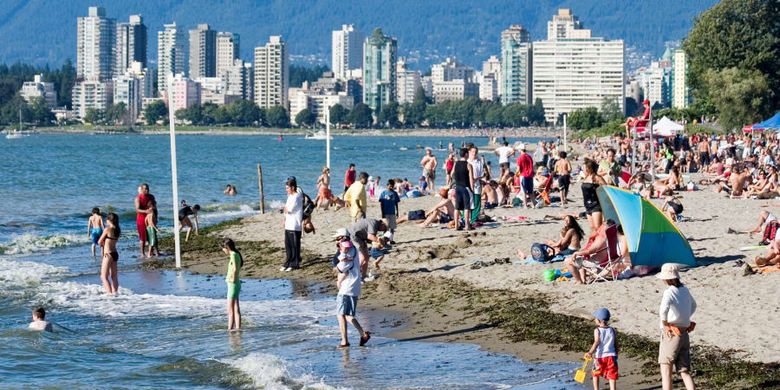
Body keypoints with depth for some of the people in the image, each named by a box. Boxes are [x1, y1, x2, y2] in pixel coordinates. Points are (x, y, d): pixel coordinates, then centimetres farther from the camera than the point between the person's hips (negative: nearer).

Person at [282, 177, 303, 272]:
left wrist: (284, 209, 2)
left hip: (295, 226, -9)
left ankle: (295, 264, 4)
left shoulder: (296, 197, -14)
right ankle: (288, 263, 19)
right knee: (288, 245, 12)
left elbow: (289, 209, -18)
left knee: (294, 246, -2)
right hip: (288, 225, 9)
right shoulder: (290, 196, 15)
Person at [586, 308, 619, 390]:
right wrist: (616, 354, 21)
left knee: (595, 374, 19)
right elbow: (616, 344, 7)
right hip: (611, 356, 2)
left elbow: (597, 342, -21)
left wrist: (590, 353, -26)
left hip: (600, 356, -2)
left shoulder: (597, 330, -9)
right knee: (612, 377, 2)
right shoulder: (612, 330, 3)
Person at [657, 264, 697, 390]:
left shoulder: (669, 292, -16)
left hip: (671, 335, -7)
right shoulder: (685, 290, 9)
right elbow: (693, 306, 30)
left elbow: (663, 310, -35)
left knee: (666, 370, 2)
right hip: (684, 335, 7)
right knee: (685, 372, 8)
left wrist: (665, 325, -20)